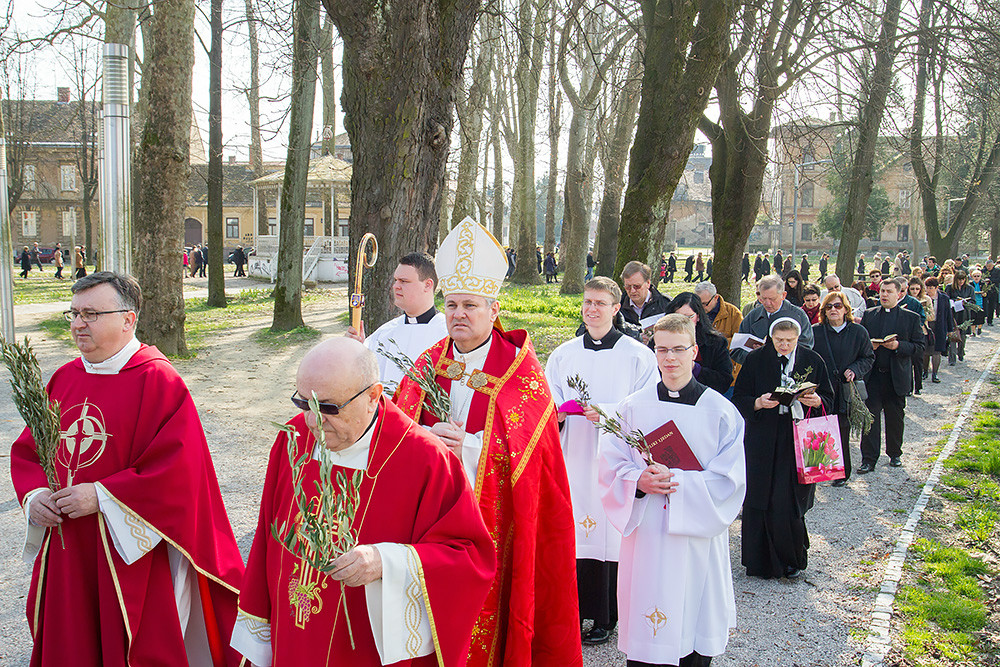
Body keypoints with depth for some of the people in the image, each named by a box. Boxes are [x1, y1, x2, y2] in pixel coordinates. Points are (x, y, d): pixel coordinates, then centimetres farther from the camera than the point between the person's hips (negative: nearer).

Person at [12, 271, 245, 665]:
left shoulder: (159, 382, -14)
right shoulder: (63, 379, 8)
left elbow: (178, 469, -20)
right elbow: (26, 451, 15)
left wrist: (102, 497, -20)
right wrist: (34, 495, -4)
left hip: (133, 555, -6)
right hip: (67, 556, 6)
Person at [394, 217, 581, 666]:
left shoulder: (520, 370, -4)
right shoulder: (427, 366, 9)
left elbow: (527, 448, -12)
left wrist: (467, 447, -23)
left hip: (491, 525, -3)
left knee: (482, 622, 3)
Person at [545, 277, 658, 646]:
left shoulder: (637, 356, -1)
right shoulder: (562, 355, 11)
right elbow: (548, 401, 13)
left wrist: (609, 412, -20)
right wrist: (556, 412, -10)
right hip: (573, 459, 3)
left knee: (609, 537, 1)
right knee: (572, 532, 5)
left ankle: (604, 618, 16)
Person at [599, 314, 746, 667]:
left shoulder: (720, 411, -2)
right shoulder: (632, 408, 3)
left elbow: (729, 480, -6)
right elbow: (611, 468, 4)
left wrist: (677, 481, -17)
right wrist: (639, 482, -17)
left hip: (697, 538, -1)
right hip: (645, 535, 1)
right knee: (645, 639, 7)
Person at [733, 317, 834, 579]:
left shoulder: (812, 361, 5)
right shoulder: (755, 360, 3)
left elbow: (829, 400, 9)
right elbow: (739, 399, 2)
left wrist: (816, 401, -14)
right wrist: (758, 403, -18)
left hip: (799, 439, 0)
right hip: (763, 440, 0)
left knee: (790, 502, -2)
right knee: (761, 503, 1)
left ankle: (792, 560, 18)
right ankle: (763, 563, 14)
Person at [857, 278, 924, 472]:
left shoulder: (911, 318, 3)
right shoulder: (868, 315, 7)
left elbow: (920, 349, -1)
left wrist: (898, 346, -17)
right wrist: (868, 346, -9)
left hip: (897, 376, 0)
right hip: (872, 375, 0)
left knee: (895, 417, 10)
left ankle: (895, 453, 29)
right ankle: (869, 459, 1)